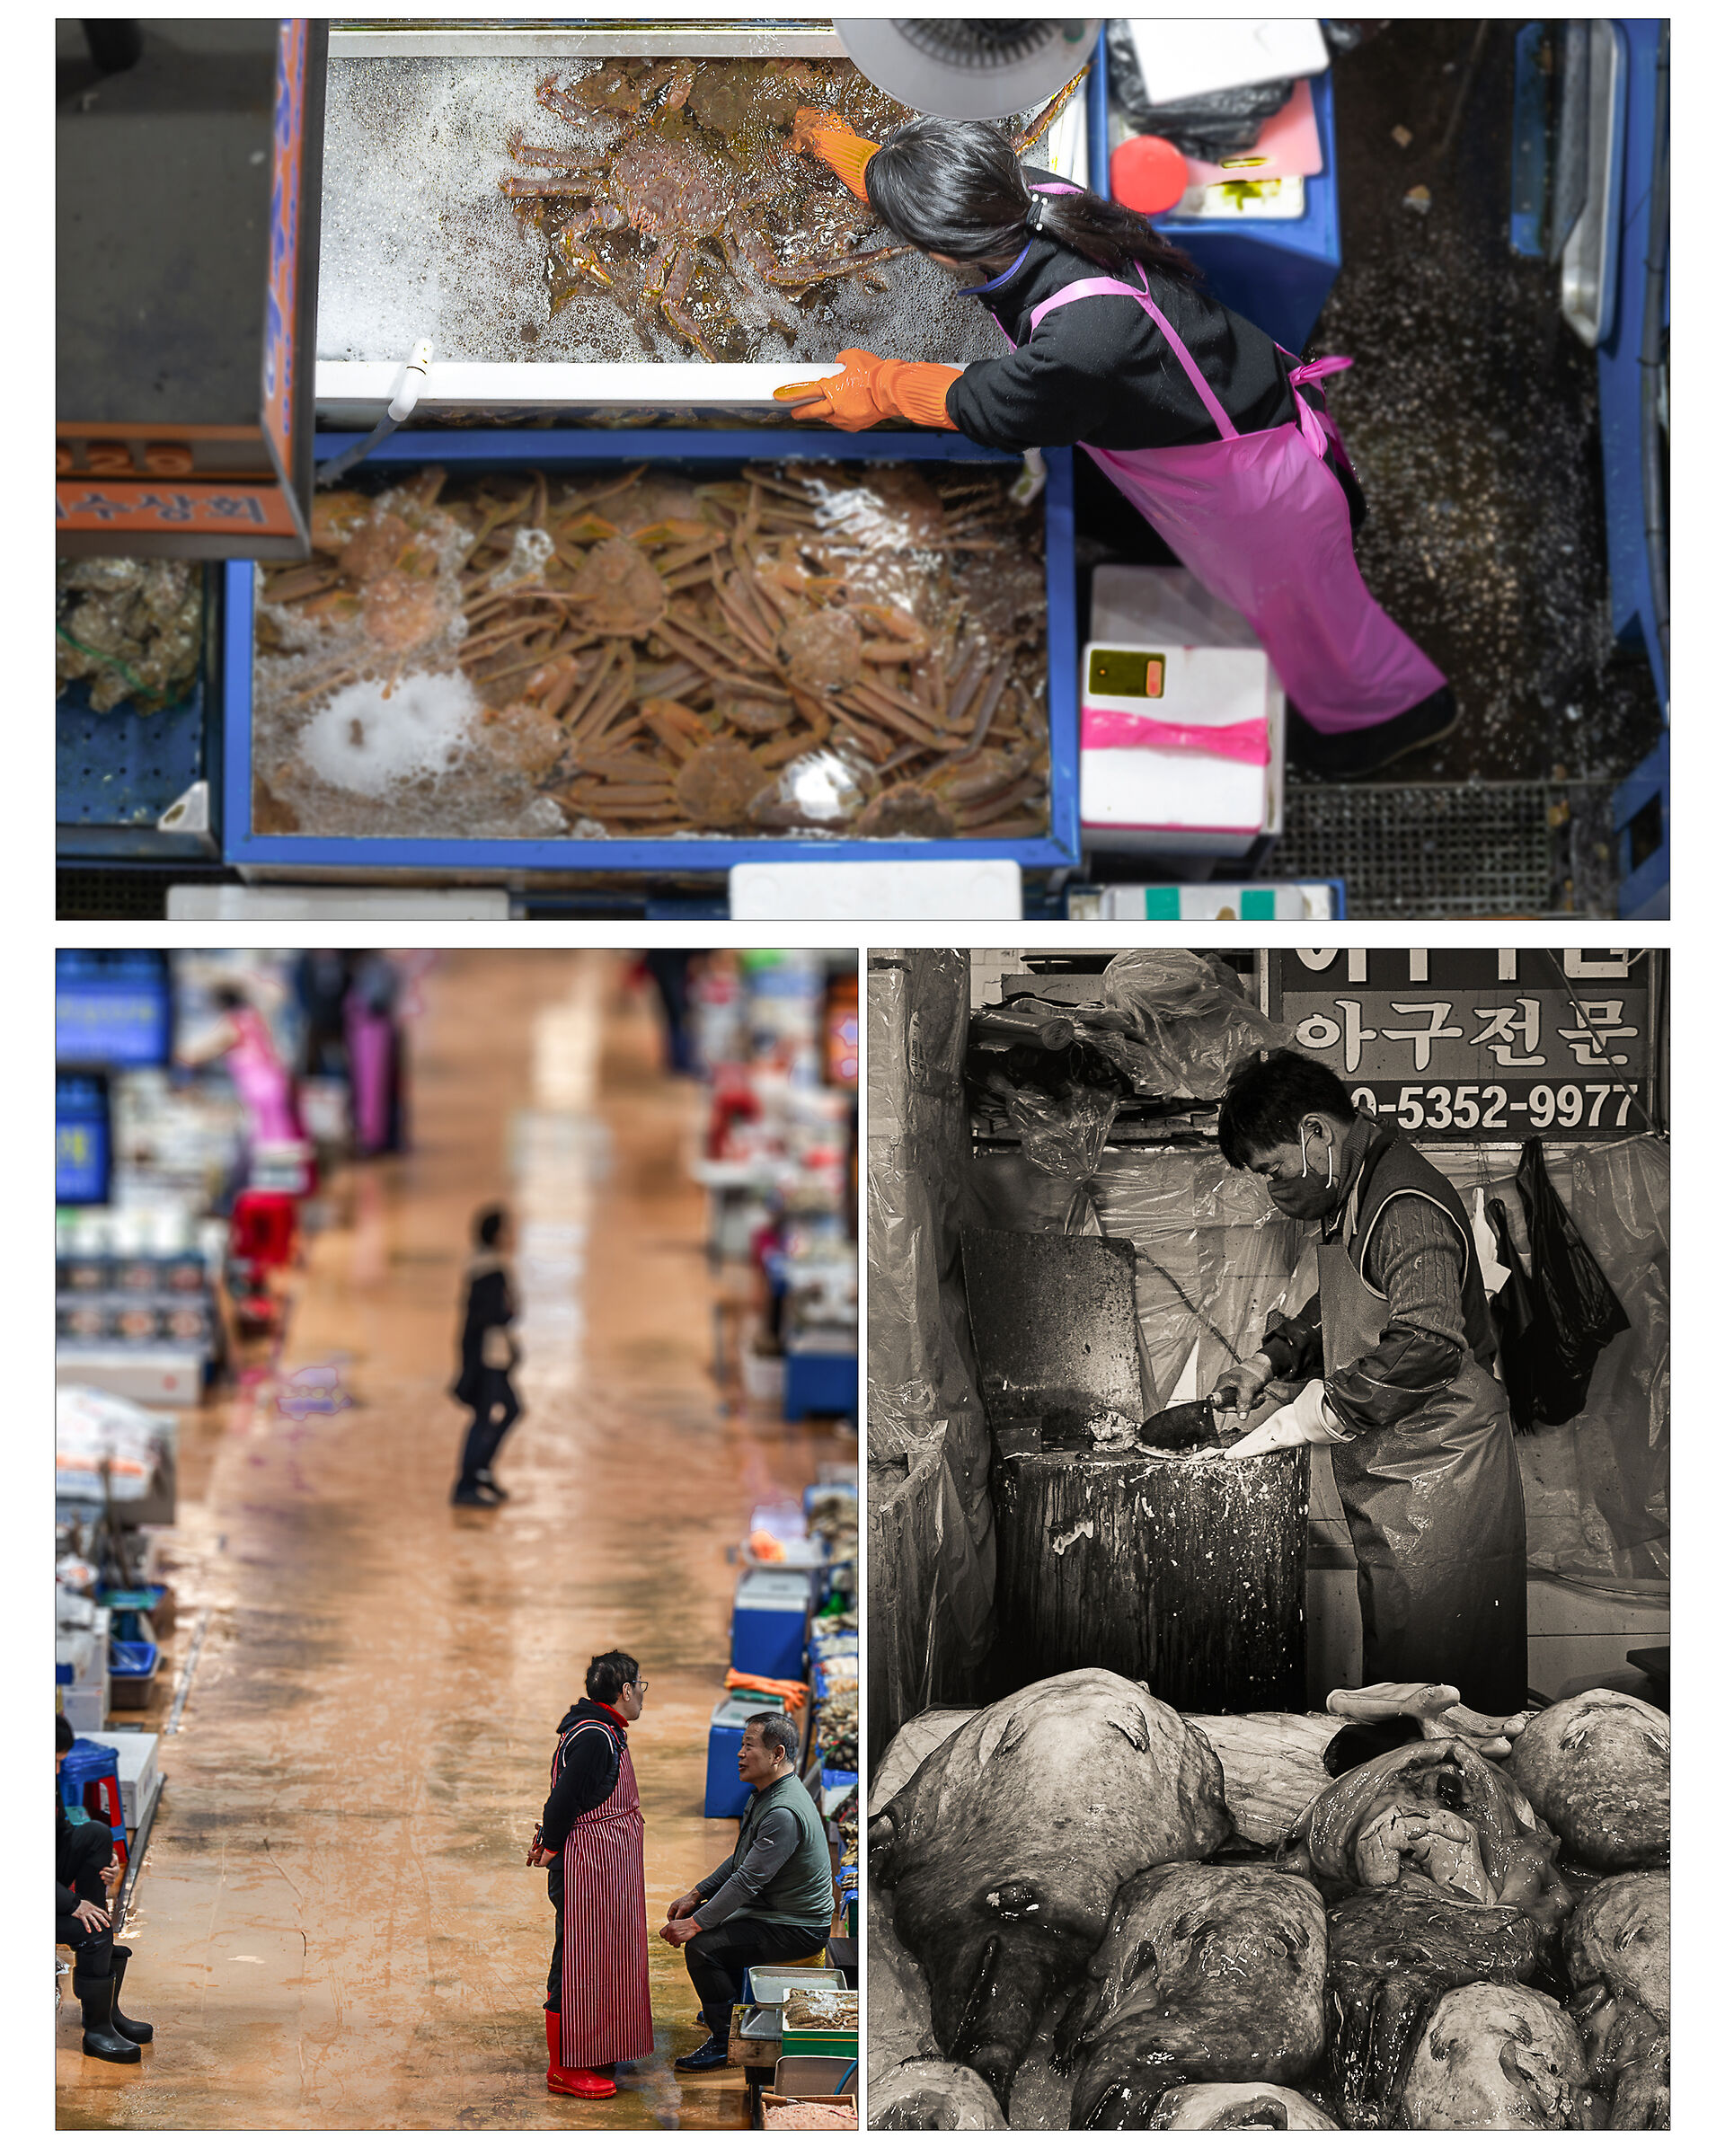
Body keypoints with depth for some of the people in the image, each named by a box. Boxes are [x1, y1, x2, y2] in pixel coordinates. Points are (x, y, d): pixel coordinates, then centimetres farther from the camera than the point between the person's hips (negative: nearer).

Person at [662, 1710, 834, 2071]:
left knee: (702, 1946, -23)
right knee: (697, 1917, 23)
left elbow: (749, 1880, -29)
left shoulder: (784, 1813, -28)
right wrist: (696, 1895, 8)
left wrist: (696, 1924, -26)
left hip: (797, 1929, -11)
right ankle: (731, 2006, 38)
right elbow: (739, 1862, 16)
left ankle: (726, 2039, -8)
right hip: (772, 1909, 11)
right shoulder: (765, 1795, 6)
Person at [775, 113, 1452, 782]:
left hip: (1260, 471, -7)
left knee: (1296, 606, 22)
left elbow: (987, 408, -24)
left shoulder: (1087, 338, -47)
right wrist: (833, 141, 21)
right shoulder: (1030, 197, -24)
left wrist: (883, 387, -6)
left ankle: (1399, 710, 50)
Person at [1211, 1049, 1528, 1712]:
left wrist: (1310, 1416, -27)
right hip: (1386, 1477, 10)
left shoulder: (1408, 1207, -21)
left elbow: (1427, 1345, -31)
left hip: (1437, 1473, -10)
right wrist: (1269, 1362, 12)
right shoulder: (1352, 1197, 13)